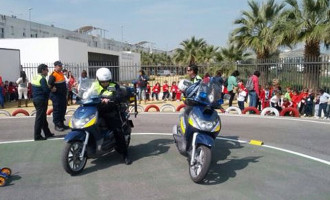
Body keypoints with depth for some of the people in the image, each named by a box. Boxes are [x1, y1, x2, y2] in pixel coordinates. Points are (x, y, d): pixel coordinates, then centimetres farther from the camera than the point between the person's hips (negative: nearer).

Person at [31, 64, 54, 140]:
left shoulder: (35, 78, 13)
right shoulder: (42, 78, -15)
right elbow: (46, 90, -21)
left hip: (36, 99, 10)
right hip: (41, 100, -10)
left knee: (43, 117, 16)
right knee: (40, 118, -5)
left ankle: (47, 133, 25)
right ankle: (37, 136, -1)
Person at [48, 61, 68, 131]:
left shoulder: (61, 73, 12)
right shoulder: (53, 75, -16)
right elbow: (49, 85, -23)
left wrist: (65, 91, 19)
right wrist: (53, 89, -16)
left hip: (63, 95, 9)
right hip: (56, 95, -9)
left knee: (63, 109, 14)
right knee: (57, 110, -3)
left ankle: (62, 124, 25)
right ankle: (57, 125, 4)